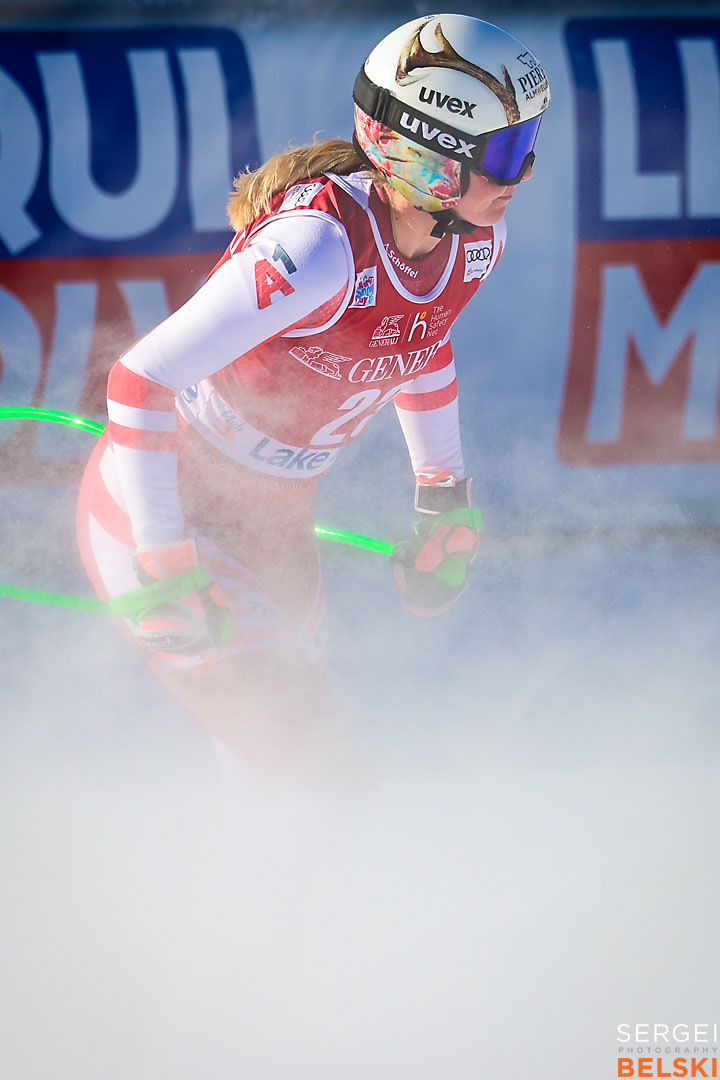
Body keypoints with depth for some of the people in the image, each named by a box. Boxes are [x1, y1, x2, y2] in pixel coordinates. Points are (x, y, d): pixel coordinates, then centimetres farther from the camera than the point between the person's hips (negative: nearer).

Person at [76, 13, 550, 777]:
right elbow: (140, 382, -33)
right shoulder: (322, 245, -33)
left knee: (301, 738, 13)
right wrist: (162, 570, -29)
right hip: (162, 511, -8)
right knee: (293, 752, -13)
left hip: (271, 525, 8)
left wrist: (444, 505, 16)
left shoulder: (473, 241, -9)